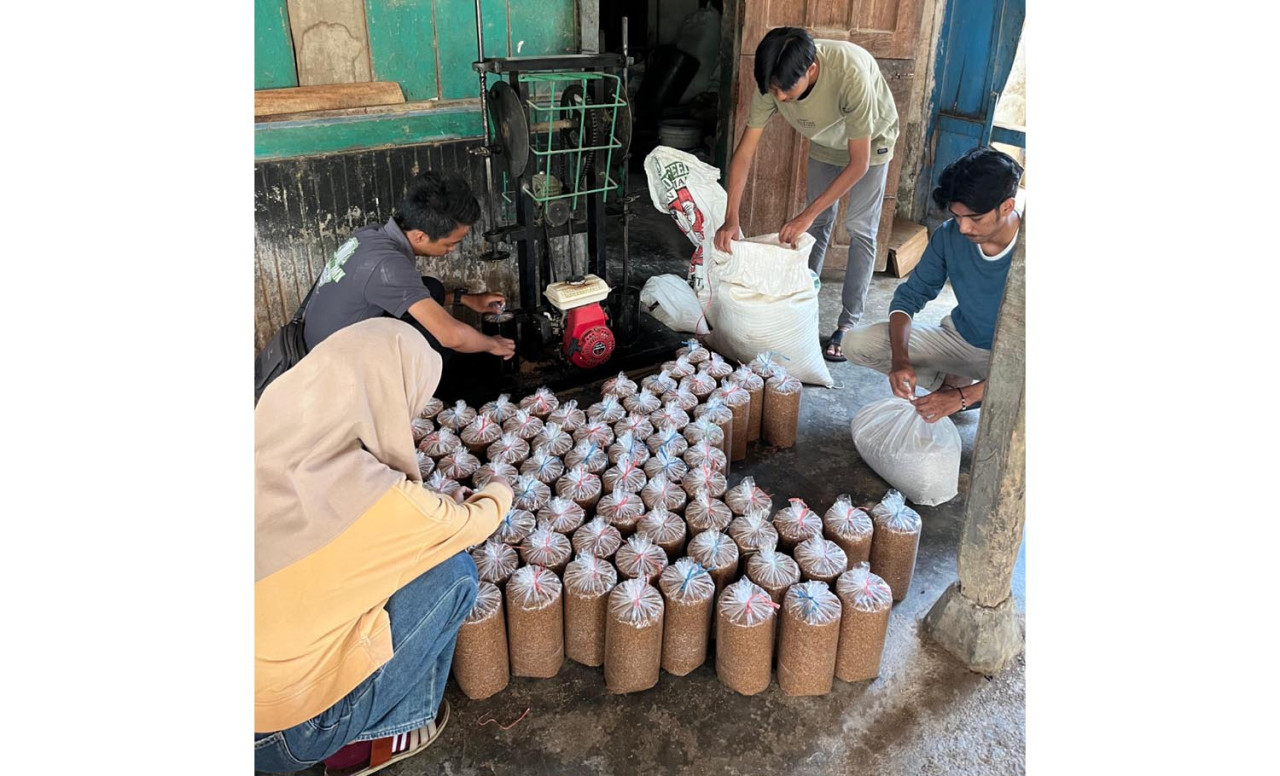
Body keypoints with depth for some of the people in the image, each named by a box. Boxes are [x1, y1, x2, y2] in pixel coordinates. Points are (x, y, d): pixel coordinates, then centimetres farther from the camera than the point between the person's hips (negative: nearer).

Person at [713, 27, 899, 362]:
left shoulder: (851, 74, -43)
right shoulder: (775, 79, -29)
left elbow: (858, 163, -35)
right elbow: (745, 151, -25)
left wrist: (806, 215, -36)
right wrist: (731, 218, -33)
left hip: (869, 142, -4)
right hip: (826, 142, 4)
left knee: (860, 230, -6)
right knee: (819, 223, 7)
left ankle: (849, 325, 1)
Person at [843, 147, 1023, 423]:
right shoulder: (950, 235, -15)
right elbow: (909, 296, -6)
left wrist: (963, 396, -35)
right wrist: (900, 359, -25)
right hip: (959, 338, 4)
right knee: (858, 343, -15)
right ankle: (950, 380, 4)